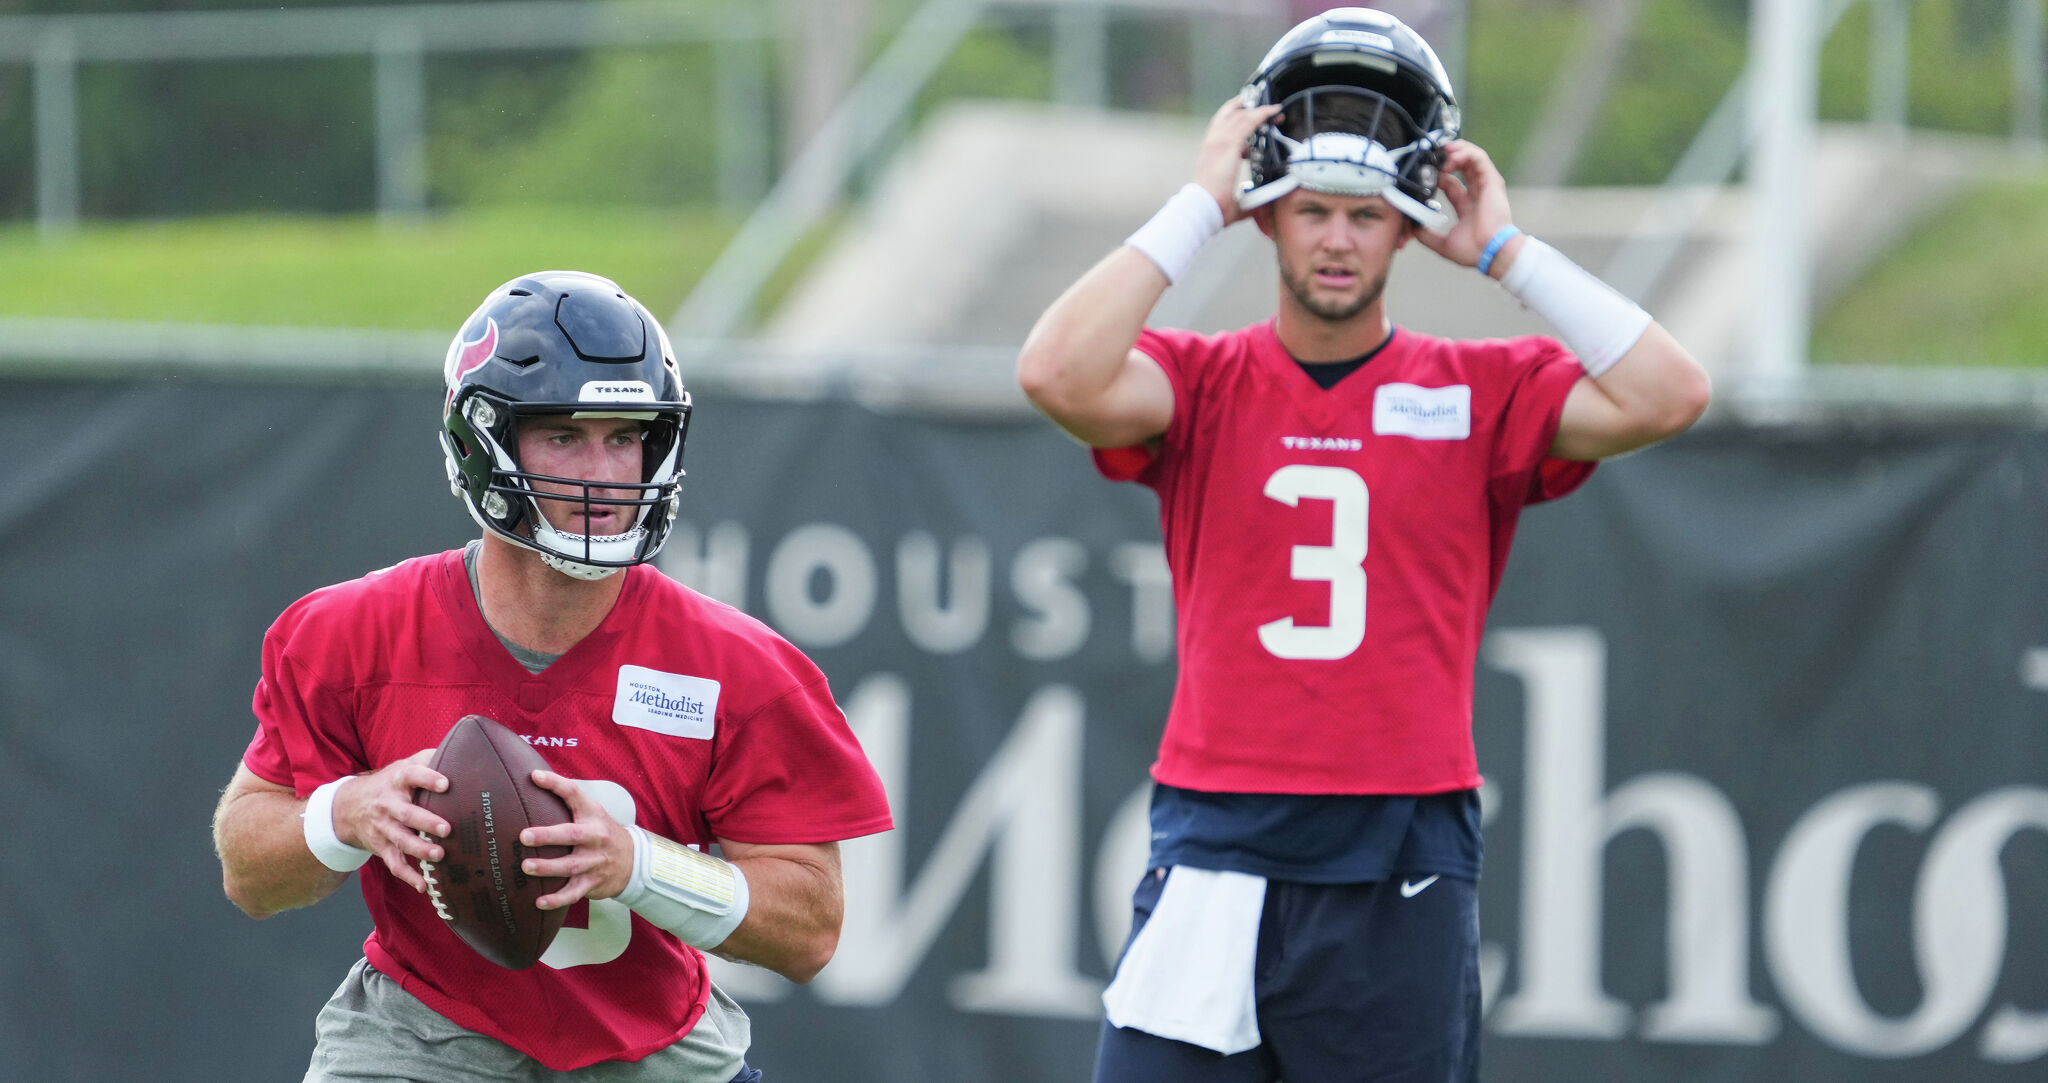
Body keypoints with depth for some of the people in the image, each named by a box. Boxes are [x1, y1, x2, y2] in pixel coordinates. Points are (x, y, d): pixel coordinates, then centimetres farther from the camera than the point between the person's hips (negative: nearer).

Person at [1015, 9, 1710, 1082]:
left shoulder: (1480, 393, 8)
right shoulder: (1203, 382, 7)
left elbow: (1666, 396, -8)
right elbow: (1059, 376, -14)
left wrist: (1504, 252, -2)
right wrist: (1198, 207, -7)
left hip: (1405, 877, 0)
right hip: (1218, 859, 0)